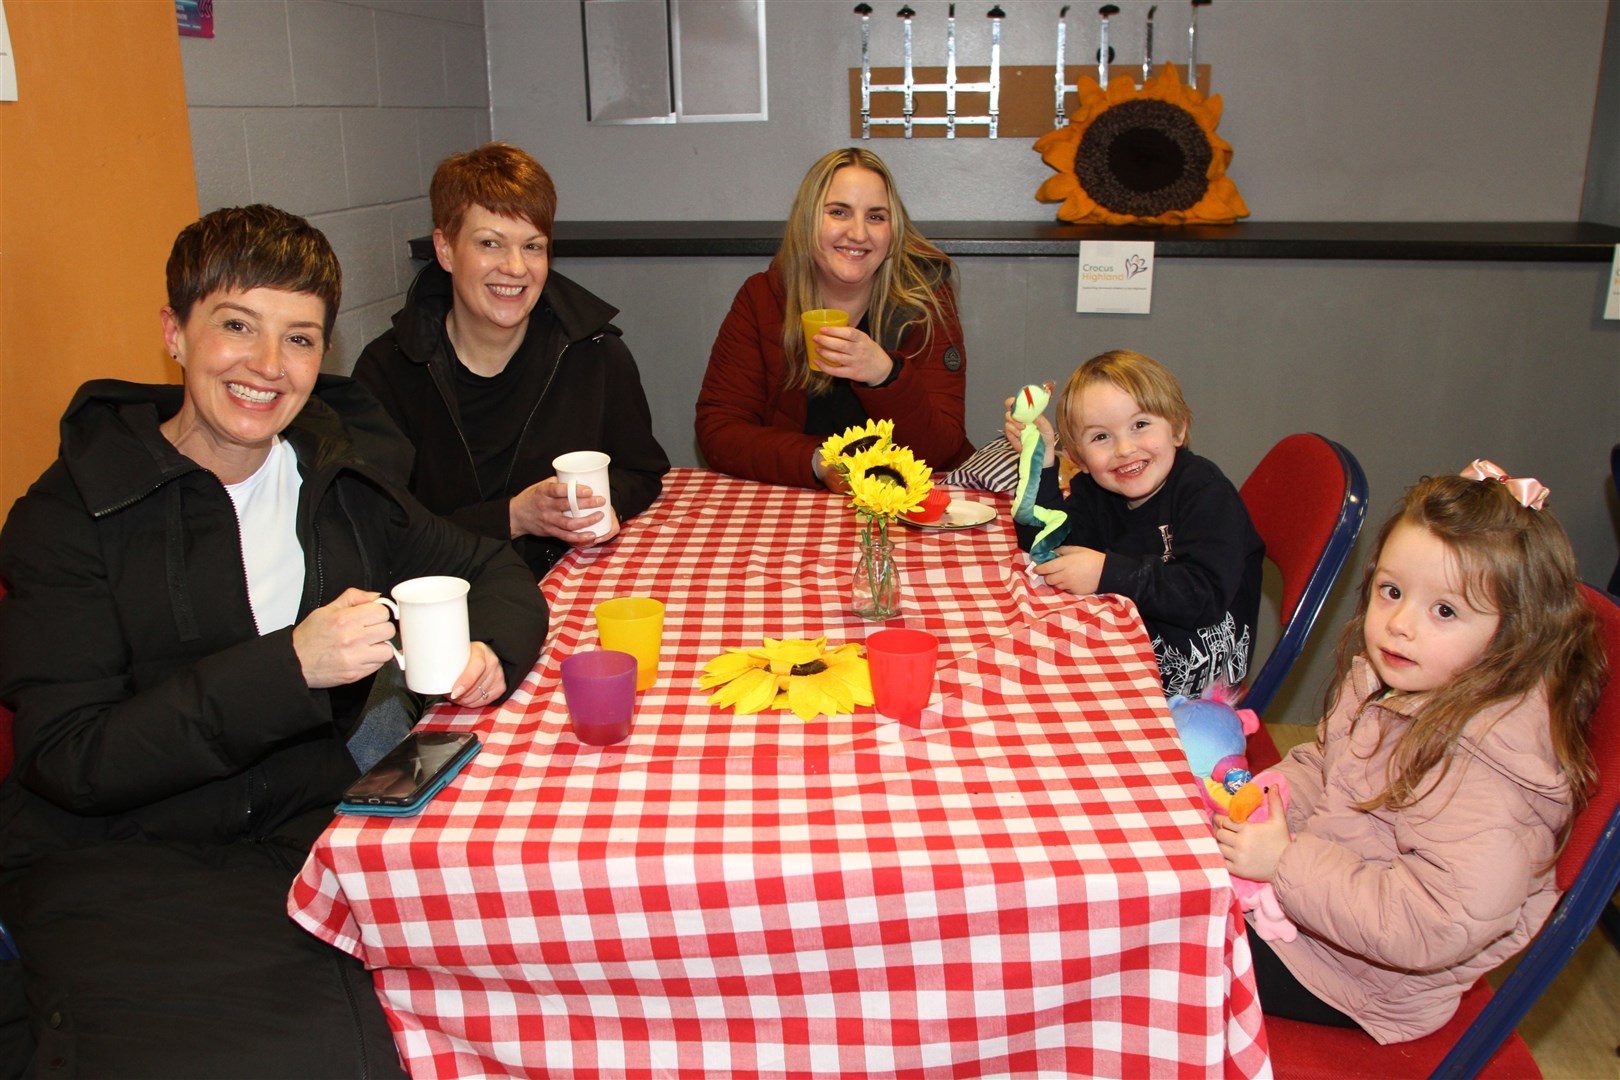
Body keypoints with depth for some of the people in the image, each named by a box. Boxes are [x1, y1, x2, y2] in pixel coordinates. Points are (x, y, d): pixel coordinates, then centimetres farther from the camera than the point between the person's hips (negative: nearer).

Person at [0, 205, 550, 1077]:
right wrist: (289, 667, -22)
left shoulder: (341, 476, 7)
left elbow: (491, 572, 15)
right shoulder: (70, 515, -5)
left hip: (308, 826, 4)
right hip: (112, 861, -4)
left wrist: (487, 651, -9)